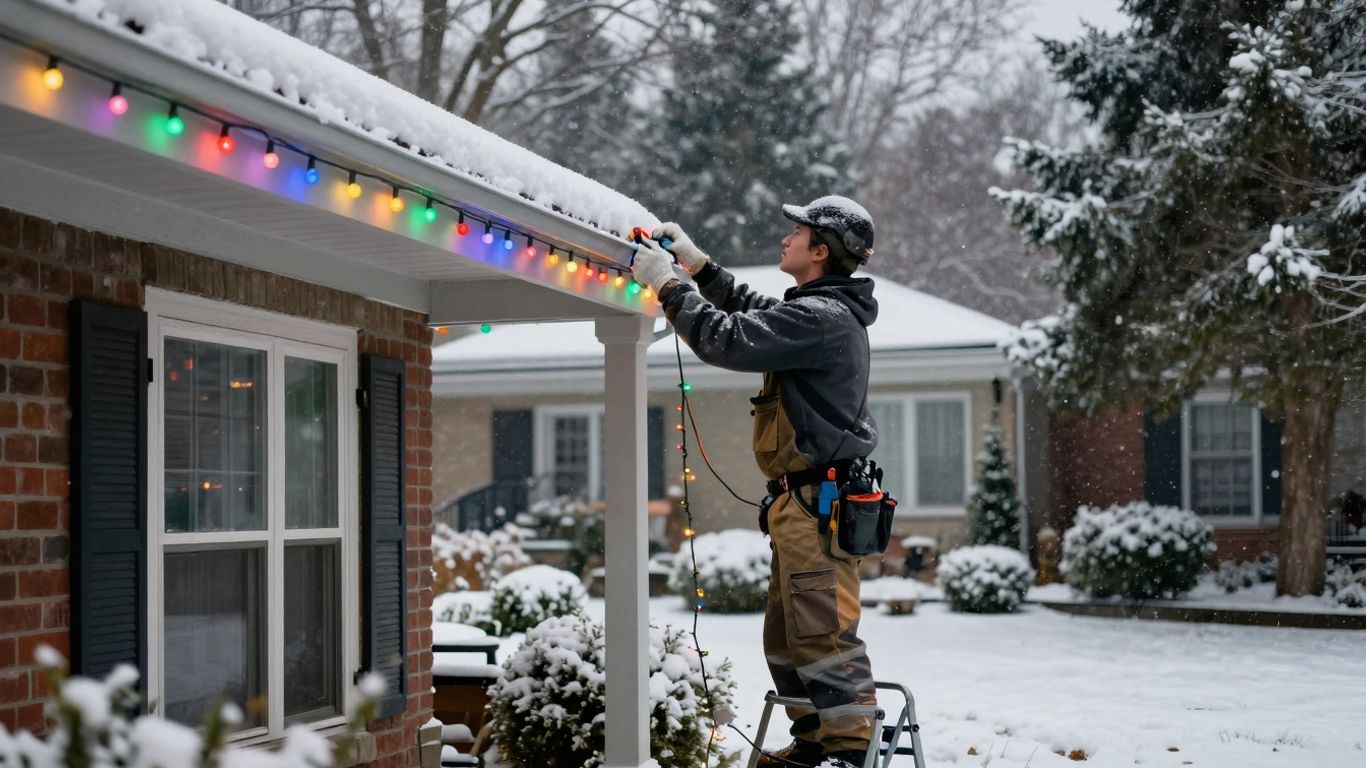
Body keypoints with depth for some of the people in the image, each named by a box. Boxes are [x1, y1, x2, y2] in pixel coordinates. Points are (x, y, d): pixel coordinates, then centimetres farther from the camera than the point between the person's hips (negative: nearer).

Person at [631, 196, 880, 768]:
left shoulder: (822, 318, -16)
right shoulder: (822, 311, 17)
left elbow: (729, 340, -21)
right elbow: (751, 310, 34)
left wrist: (667, 285, -10)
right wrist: (695, 262, 26)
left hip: (817, 501, -11)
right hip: (804, 503, 11)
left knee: (823, 631, -11)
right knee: (787, 634, 16)